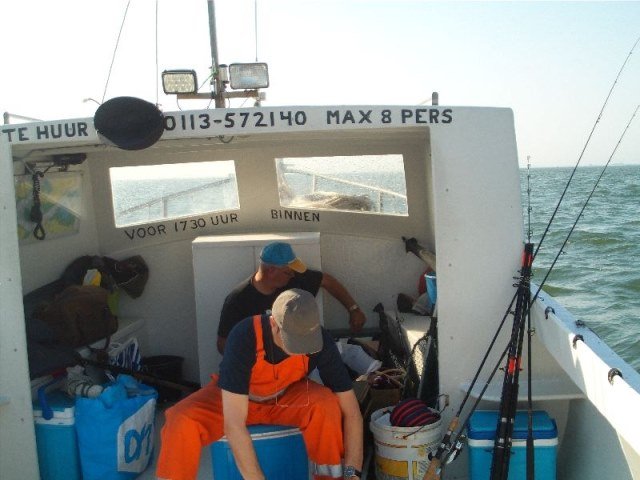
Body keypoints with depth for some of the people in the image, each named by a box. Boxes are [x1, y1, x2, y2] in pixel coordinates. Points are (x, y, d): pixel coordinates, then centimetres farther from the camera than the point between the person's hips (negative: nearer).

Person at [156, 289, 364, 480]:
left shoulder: (319, 340, -27)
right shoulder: (244, 337, -36)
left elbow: (350, 410, -22)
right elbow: (233, 425, -38)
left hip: (285, 396, 2)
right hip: (233, 399, -1)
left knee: (326, 404, -31)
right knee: (181, 421, -30)